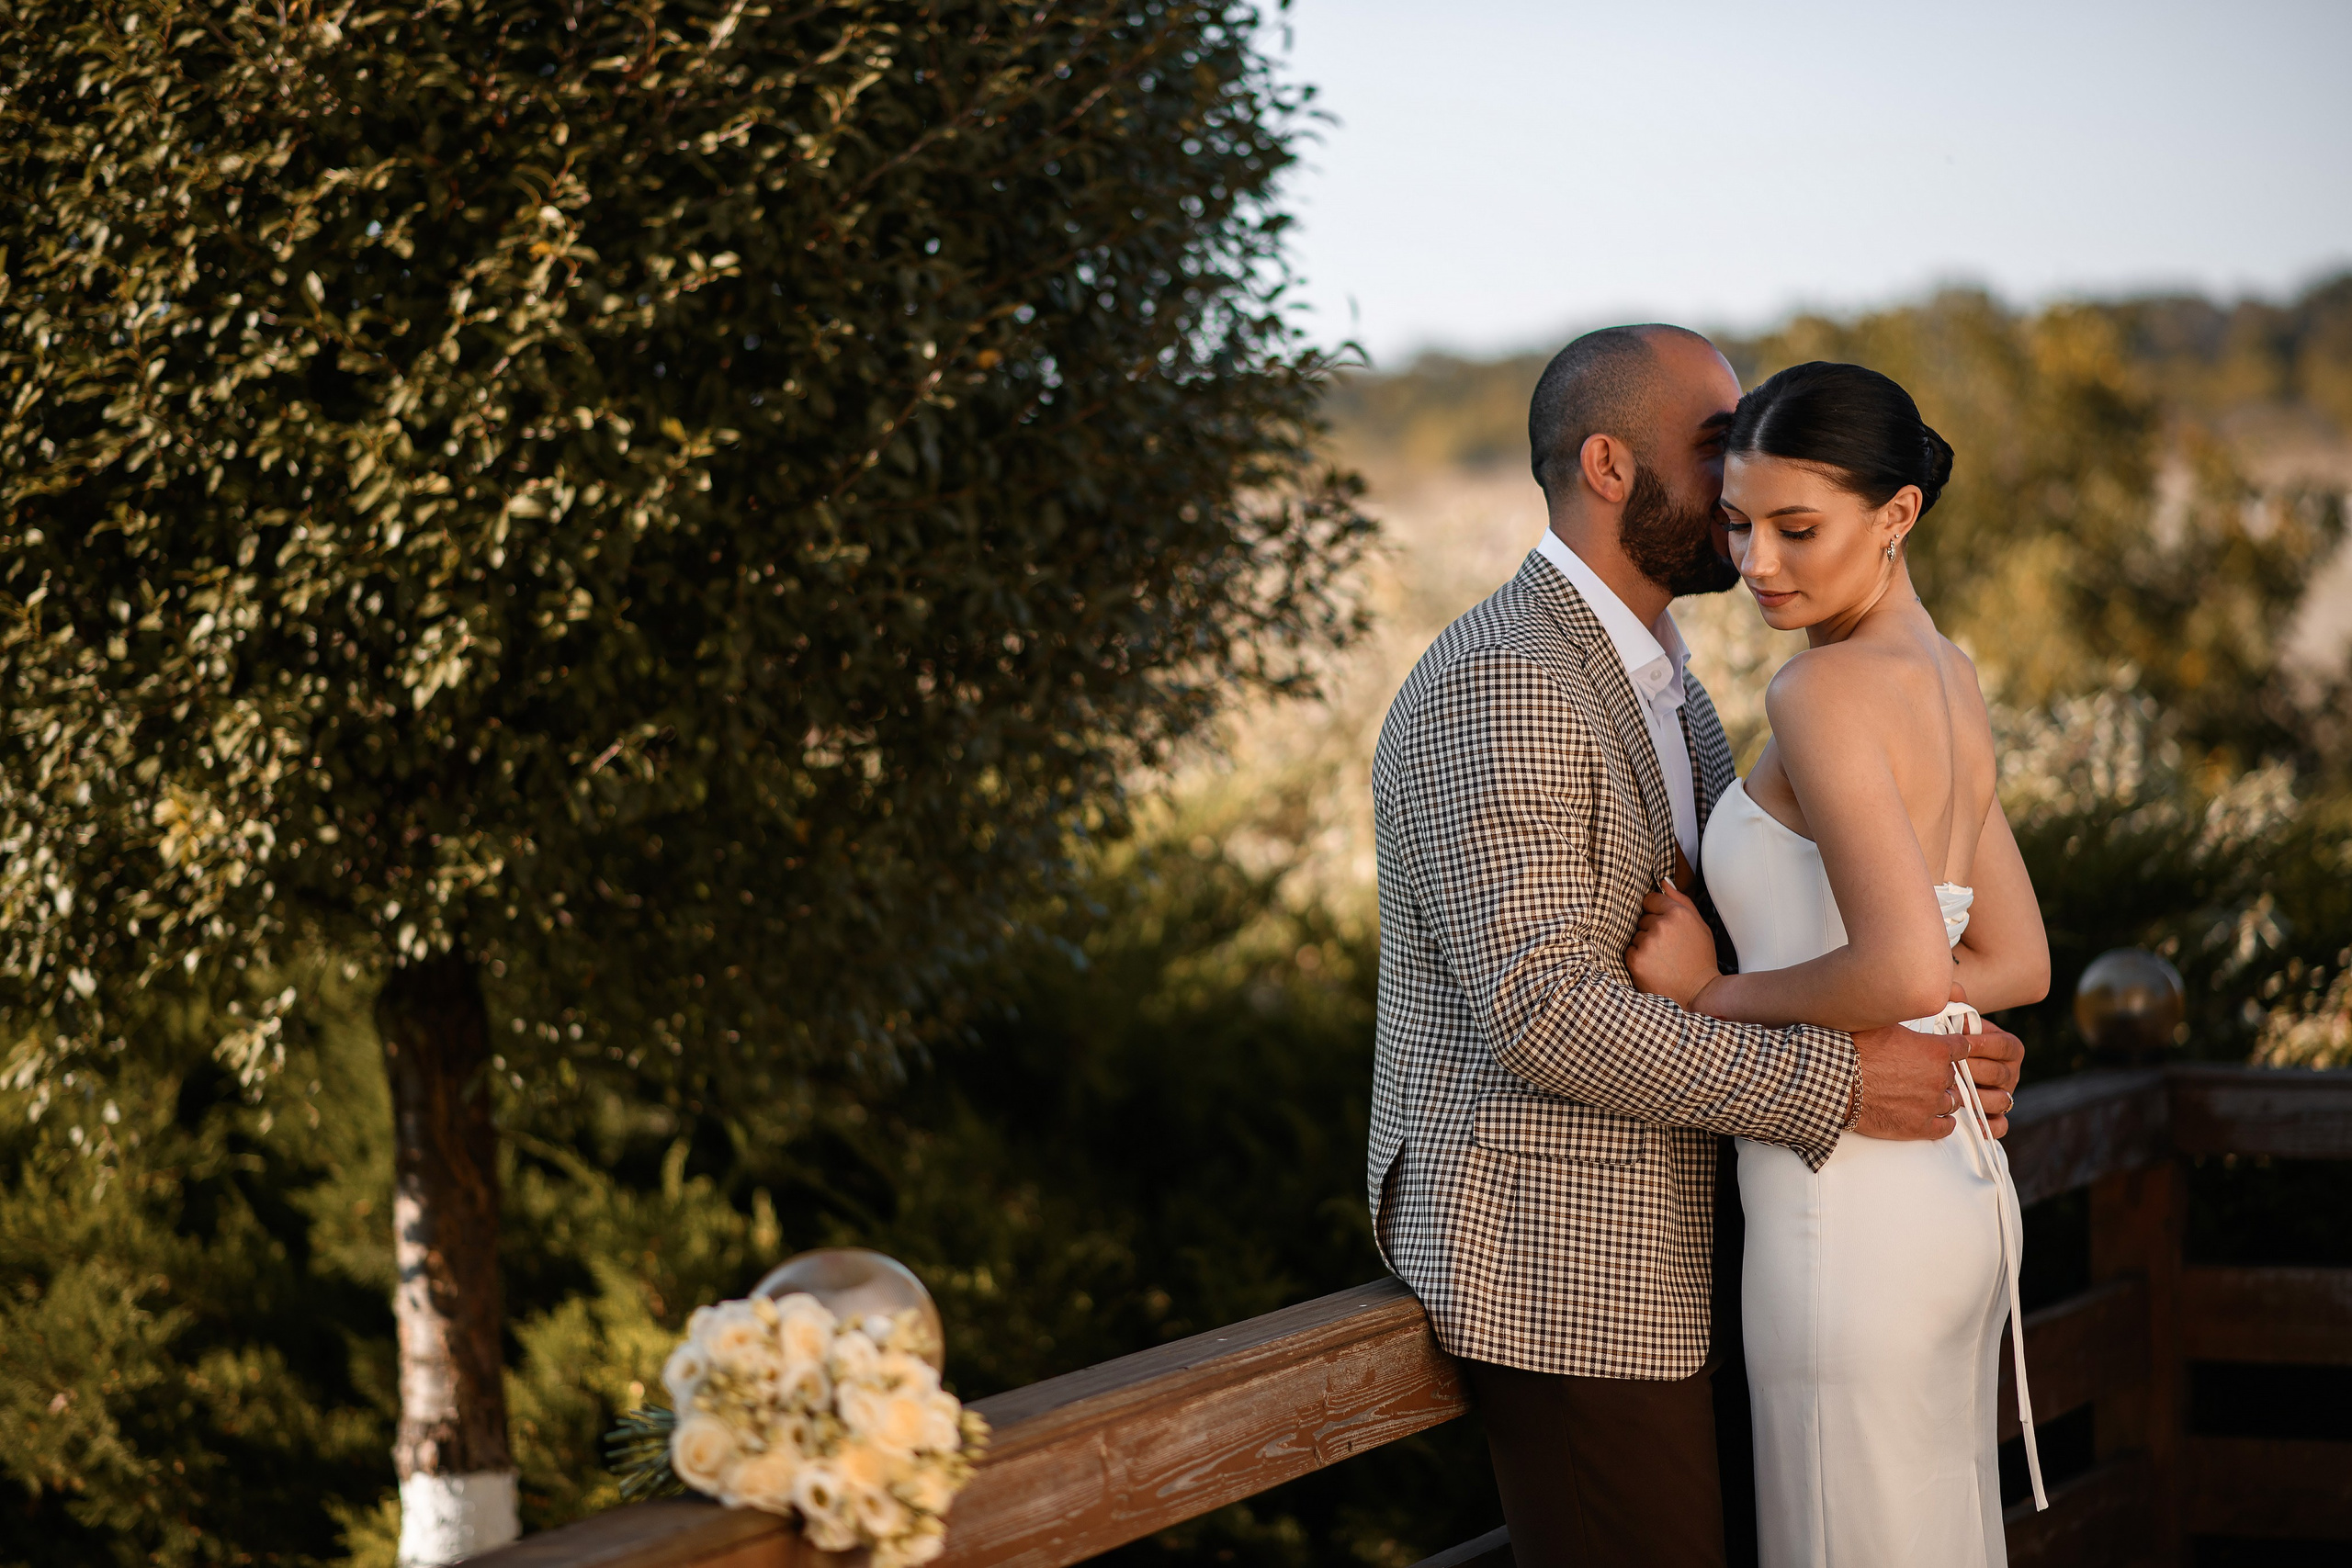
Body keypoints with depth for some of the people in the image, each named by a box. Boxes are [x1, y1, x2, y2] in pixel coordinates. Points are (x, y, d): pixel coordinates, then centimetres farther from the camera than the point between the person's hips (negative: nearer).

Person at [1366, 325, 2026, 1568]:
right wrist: (1838, 1083, -22)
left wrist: (1939, 1041, -3)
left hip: (1651, 1253, 10)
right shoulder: (1499, 686, -18)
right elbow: (1548, 1014, -26)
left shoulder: (1654, 673, 15)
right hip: (1561, 1277, -10)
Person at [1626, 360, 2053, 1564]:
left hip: (1851, 1225, -9)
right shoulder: (1948, 685, 10)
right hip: (1954, 1192, 9)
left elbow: (1908, 970, -28)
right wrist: (1733, 981, 8)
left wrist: (1719, 994, -11)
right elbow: (2018, 966, 15)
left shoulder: (1828, 691, -18)